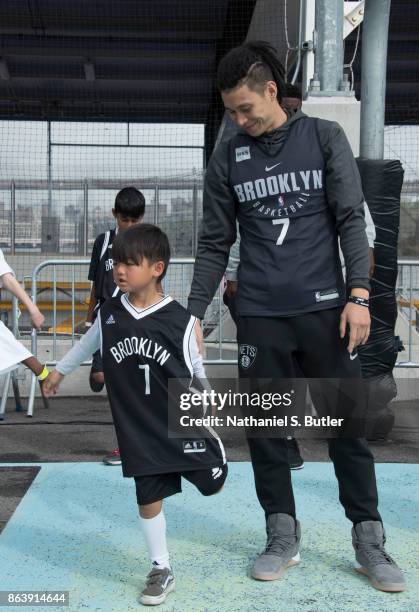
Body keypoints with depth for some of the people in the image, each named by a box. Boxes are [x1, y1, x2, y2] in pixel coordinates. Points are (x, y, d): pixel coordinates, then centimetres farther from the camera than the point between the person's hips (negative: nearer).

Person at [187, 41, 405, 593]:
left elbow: (351, 219, 0)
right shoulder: (227, 159, 8)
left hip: (325, 309, -1)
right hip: (259, 316, 2)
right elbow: (215, 245, 10)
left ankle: (369, 538, 16)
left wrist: (358, 294, -10)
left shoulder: (325, 138, 4)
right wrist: (193, 314, 5)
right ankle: (282, 536, 19)